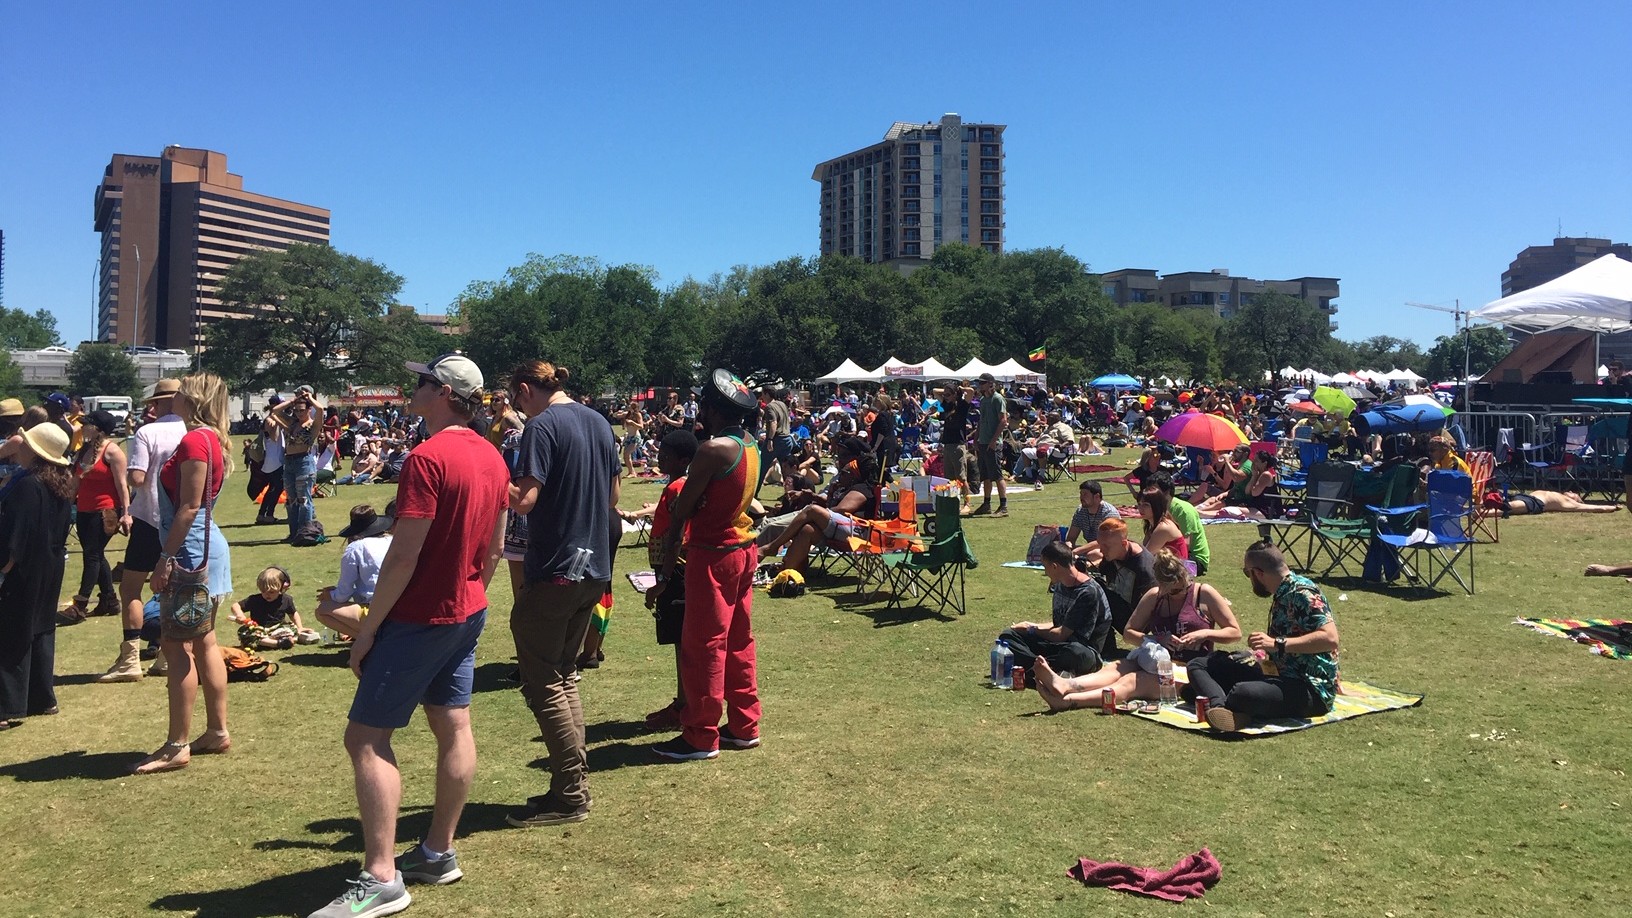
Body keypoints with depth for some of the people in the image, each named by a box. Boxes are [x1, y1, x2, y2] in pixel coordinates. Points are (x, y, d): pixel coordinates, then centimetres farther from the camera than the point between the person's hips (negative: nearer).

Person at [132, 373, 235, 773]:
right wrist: (172, 555, 17)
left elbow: (189, 507, -20)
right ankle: (217, 732, 21)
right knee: (203, 643, 14)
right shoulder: (209, 439, 15)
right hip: (205, 550, 10)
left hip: (191, 553, -10)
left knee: (177, 647, -6)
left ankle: (177, 747, 0)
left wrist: (166, 558, -18)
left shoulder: (194, 440, -15)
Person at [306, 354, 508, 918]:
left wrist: (367, 629, -14)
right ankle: (439, 853, 23)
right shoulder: (491, 457, 7)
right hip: (467, 613, 9)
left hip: (420, 618, -9)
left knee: (366, 737, -3)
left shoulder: (428, 458, -20)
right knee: (453, 727, 13)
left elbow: (404, 556, -21)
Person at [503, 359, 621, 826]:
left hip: (555, 569, -8)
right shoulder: (599, 422, 10)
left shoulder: (542, 426, -13)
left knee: (542, 684, 2)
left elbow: (524, 500, -21)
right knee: (563, 675, 18)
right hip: (594, 568, 8)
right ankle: (573, 783, 22)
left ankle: (570, 796, 6)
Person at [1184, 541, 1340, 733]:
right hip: (1281, 676, 10)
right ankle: (1221, 708, -29)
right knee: (1199, 665, -1)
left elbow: (1330, 638, -26)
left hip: (1312, 689, -10)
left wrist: (1277, 644, -27)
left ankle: (1215, 703, -11)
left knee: (1244, 693, -41)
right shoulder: (1282, 594, 13)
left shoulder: (1302, 592, -13)